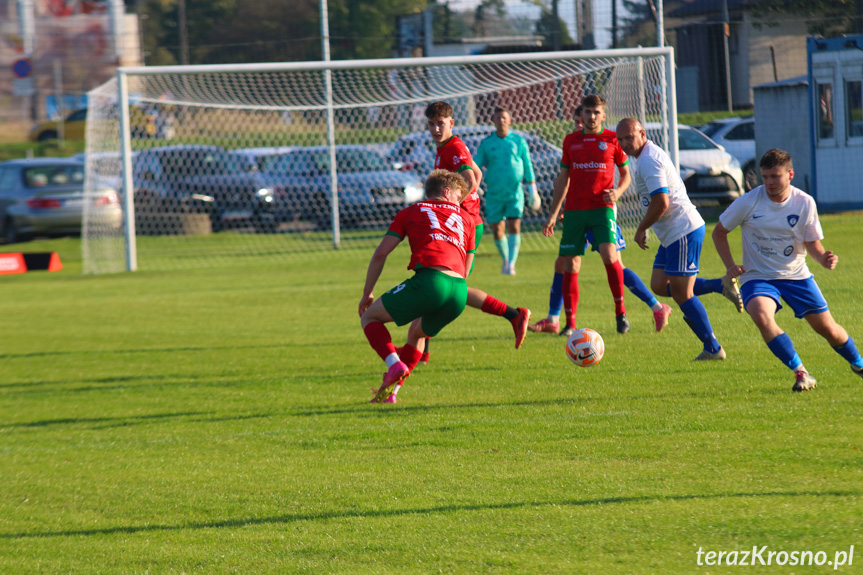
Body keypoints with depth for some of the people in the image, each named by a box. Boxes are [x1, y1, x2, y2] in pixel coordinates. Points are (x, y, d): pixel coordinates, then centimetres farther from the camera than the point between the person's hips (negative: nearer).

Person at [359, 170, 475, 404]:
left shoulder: (410, 212, 22)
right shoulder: (464, 218, 29)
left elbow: (380, 254, 14)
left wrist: (367, 293, 23)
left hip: (428, 278, -4)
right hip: (459, 292, 4)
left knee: (370, 317, 13)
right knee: (416, 332, 31)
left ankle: (394, 364, -11)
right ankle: (390, 391, 20)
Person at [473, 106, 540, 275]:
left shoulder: (518, 141, 4)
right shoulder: (486, 144, 4)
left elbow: (528, 166, 9)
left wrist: (533, 191, 7)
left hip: (514, 193, -1)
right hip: (494, 194, 1)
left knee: (514, 227, -15)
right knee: (497, 230, 4)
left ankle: (511, 264, -18)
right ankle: (505, 260, 27)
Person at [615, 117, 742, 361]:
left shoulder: (649, 160, -17)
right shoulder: (650, 155, 16)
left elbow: (661, 204, -23)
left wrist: (641, 230, -11)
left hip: (684, 231, -11)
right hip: (672, 234, 11)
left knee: (682, 294, -6)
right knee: (659, 285, 10)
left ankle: (713, 348, 1)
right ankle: (721, 285, 11)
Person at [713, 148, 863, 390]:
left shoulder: (805, 203, -7)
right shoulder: (748, 202, -12)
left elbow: (812, 243, 2)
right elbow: (719, 232, 1)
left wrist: (823, 258, -21)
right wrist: (730, 266, -10)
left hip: (796, 276, 2)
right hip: (757, 277, -2)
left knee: (827, 328, 2)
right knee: (761, 316, -33)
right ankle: (800, 373, -23)